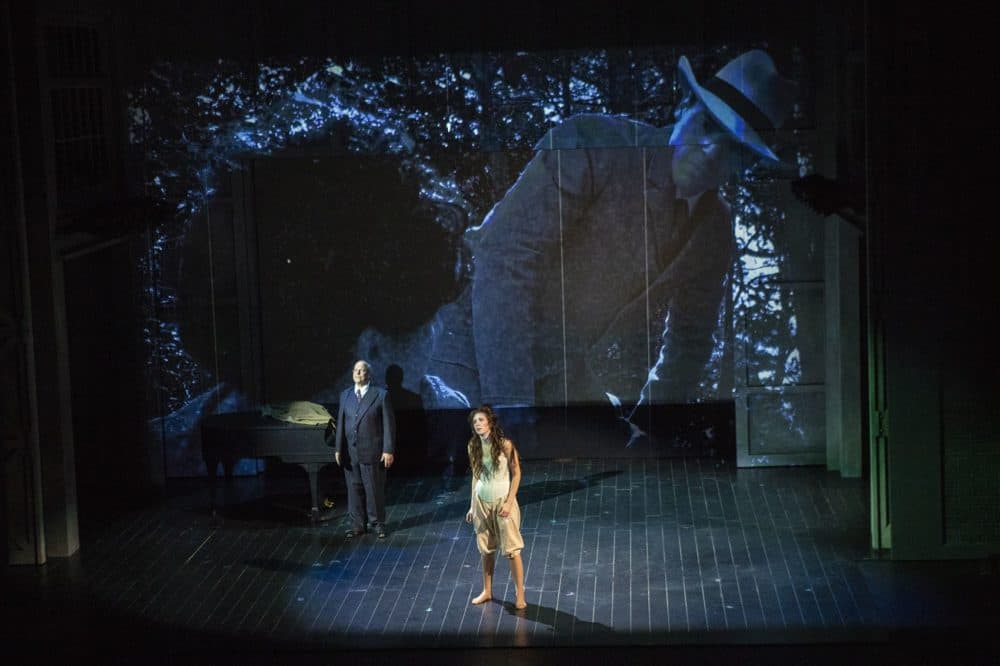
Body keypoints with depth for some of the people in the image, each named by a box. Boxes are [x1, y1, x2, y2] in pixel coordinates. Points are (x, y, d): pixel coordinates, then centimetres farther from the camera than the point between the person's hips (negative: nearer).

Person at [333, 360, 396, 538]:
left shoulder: (381, 395, -3)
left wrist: (388, 450, -10)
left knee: (375, 489, 3)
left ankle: (377, 523, 16)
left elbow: (389, 424, -4)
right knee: (354, 489, 7)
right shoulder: (345, 395, 10)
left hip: (372, 452, -3)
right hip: (350, 452, 3)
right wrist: (338, 449, 2)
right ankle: (356, 524, 17)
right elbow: (340, 423, 9)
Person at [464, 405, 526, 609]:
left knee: (511, 549, -3)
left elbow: (516, 473, -8)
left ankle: (519, 593, 4)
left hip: (502, 500, -4)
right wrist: (472, 506, 10)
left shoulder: (504, 444, -13)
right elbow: (476, 476, 11)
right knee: (486, 549, 11)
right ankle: (487, 591, 23)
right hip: (481, 501, 4)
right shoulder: (473, 446, 2)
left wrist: (509, 502, -14)